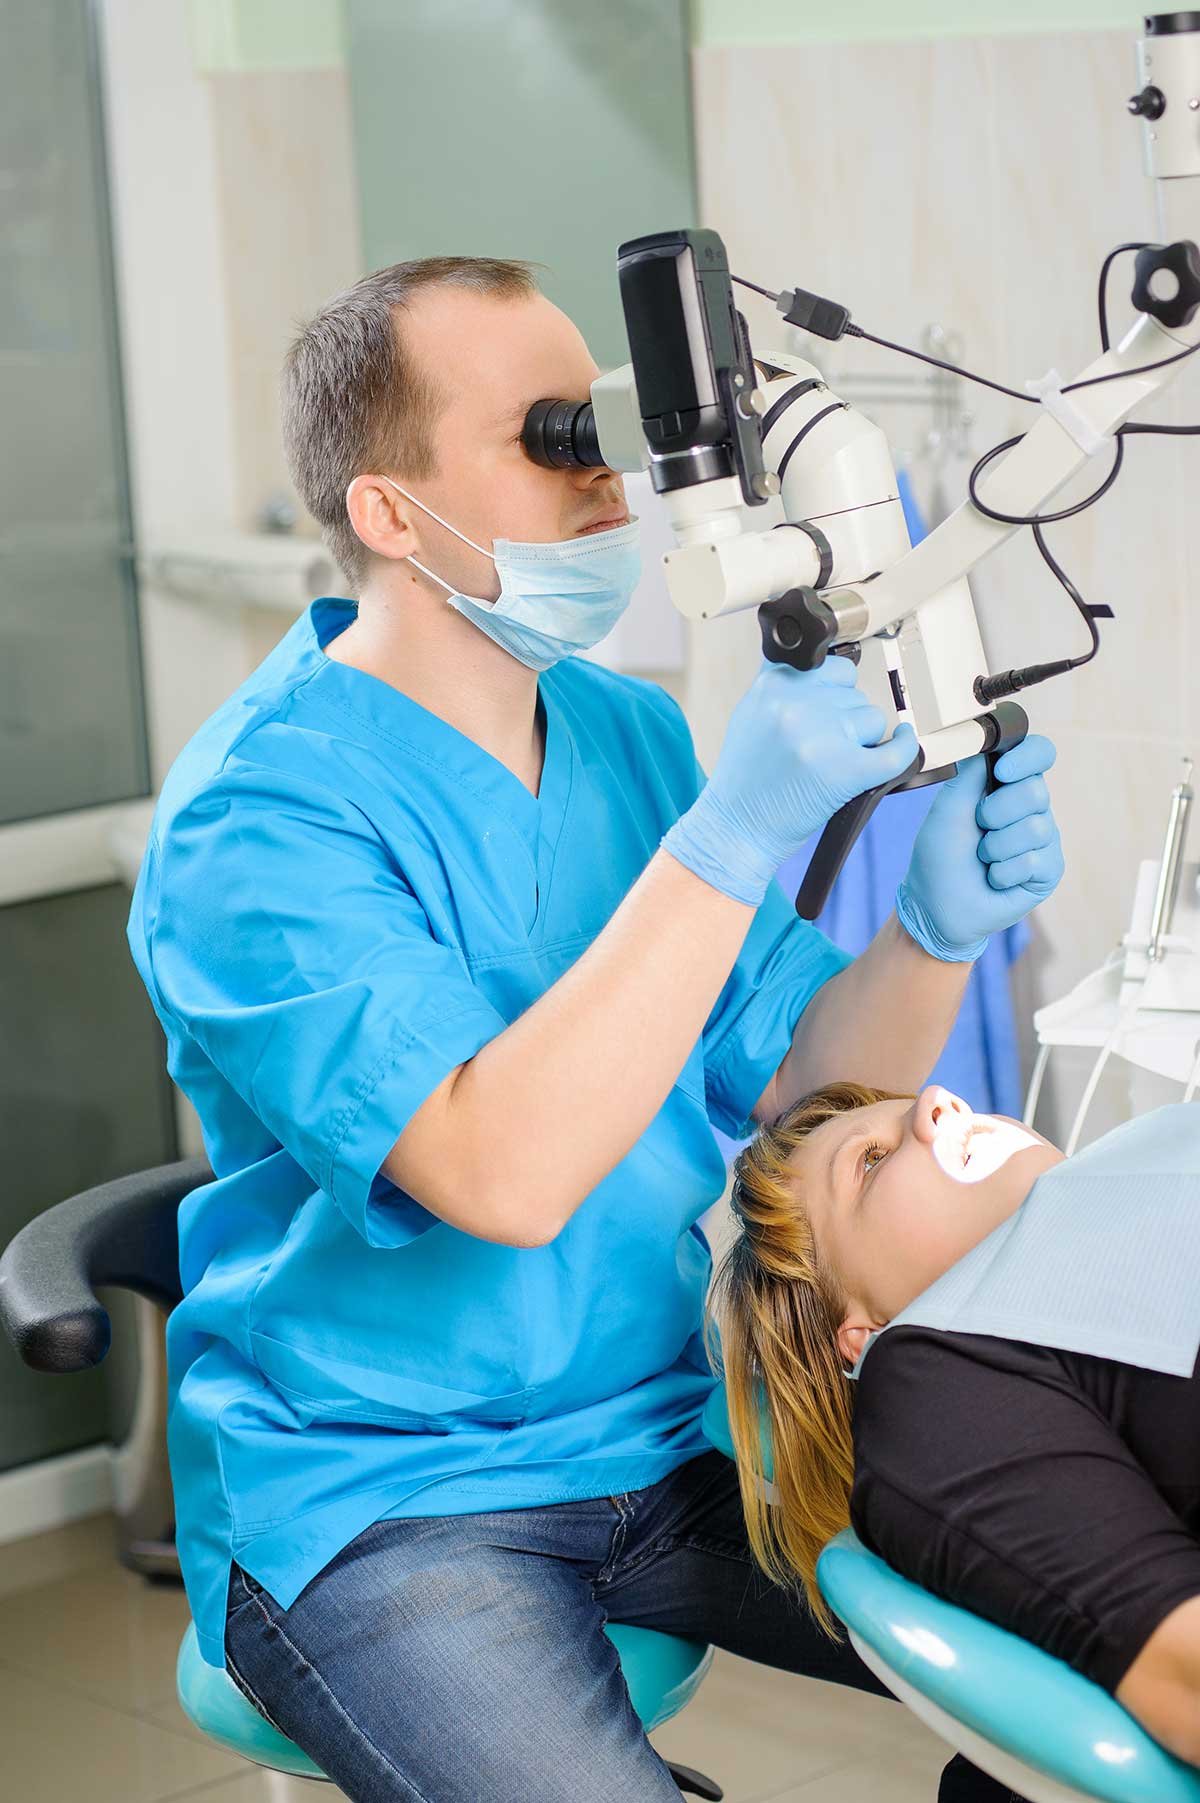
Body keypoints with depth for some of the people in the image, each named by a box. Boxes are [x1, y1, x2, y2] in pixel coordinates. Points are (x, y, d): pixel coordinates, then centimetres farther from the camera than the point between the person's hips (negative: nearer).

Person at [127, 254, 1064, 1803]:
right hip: (371, 1496, -6)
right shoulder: (253, 817, -17)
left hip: (668, 1431, 6)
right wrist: (734, 835, -31)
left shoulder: (630, 734, 6)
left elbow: (795, 1099, 6)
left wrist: (934, 934, -13)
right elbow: (503, 1173, -29)